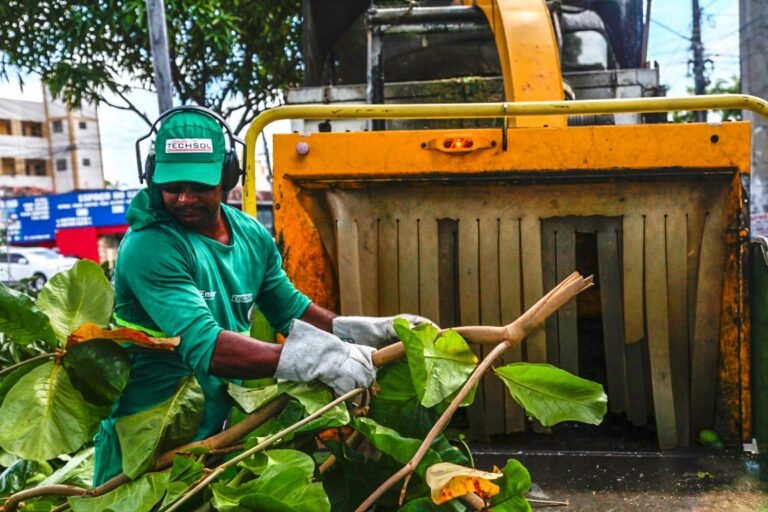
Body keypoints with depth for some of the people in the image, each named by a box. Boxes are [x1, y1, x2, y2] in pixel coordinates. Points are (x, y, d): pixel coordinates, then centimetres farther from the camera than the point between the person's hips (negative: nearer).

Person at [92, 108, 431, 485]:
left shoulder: (252, 236, -1)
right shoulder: (148, 248, -24)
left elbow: (290, 311, 10)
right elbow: (203, 347, -34)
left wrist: (376, 331, -1)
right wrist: (316, 359, -40)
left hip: (223, 424, 6)